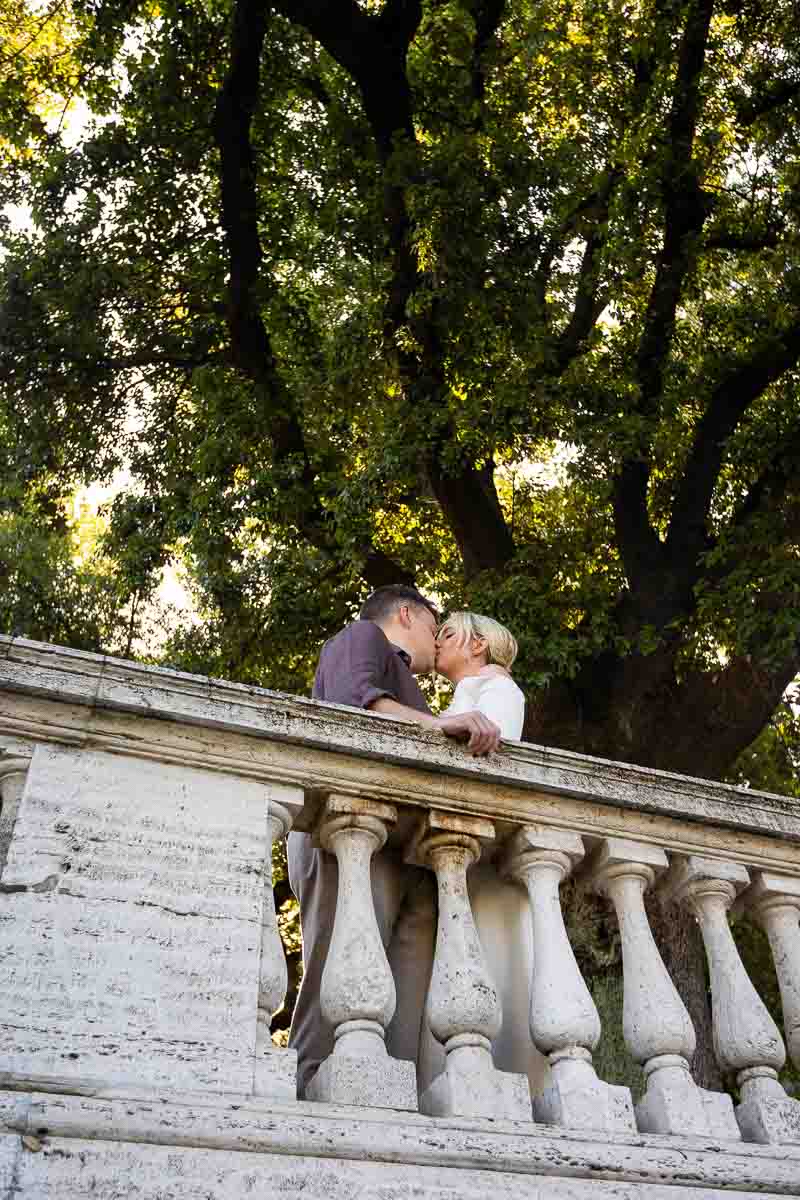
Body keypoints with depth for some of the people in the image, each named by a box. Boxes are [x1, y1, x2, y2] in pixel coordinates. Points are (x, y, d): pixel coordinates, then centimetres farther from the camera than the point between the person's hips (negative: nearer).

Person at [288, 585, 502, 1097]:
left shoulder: (410, 698, 41)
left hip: (410, 852, 8)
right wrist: (437, 723, -19)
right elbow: (353, 696, -7)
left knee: (407, 1000, -9)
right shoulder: (364, 637, 17)